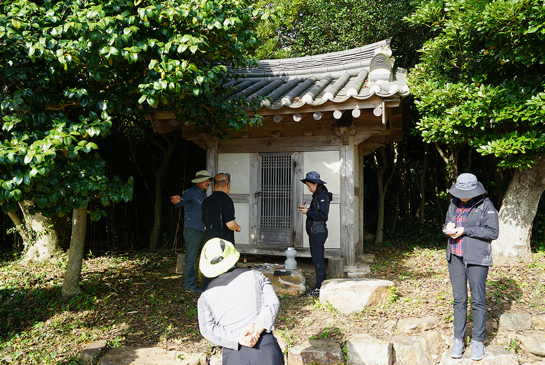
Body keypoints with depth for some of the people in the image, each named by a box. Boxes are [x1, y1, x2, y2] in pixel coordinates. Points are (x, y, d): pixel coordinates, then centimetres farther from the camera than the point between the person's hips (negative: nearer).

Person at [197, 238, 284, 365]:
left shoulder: (206, 296, 12)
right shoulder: (255, 276, 10)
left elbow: (207, 329, -2)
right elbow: (272, 302, -3)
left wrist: (238, 339, -9)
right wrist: (258, 329, -13)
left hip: (233, 354, 1)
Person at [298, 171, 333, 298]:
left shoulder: (323, 196, -14)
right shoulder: (317, 195, 16)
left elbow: (323, 215, -23)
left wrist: (308, 212, -16)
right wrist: (307, 209, 8)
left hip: (318, 232, -10)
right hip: (314, 232, 10)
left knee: (318, 260, -5)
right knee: (317, 259, 14)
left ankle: (320, 288, 1)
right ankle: (320, 286, 22)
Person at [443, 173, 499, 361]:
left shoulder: (486, 206, -7)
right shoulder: (454, 204, 9)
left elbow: (493, 232, -11)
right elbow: (447, 223, 18)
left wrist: (465, 231, -17)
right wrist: (448, 228, -6)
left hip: (477, 258, -4)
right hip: (456, 257, 5)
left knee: (478, 300, 2)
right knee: (459, 299, 8)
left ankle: (478, 341, 16)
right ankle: (458, 340, 17)